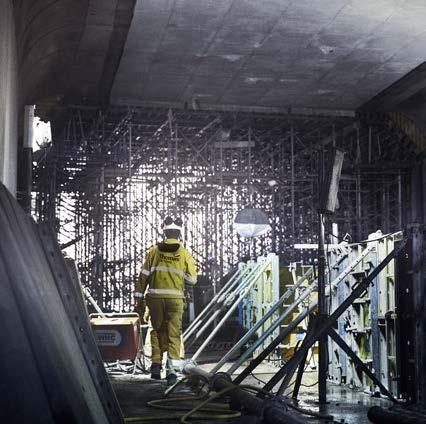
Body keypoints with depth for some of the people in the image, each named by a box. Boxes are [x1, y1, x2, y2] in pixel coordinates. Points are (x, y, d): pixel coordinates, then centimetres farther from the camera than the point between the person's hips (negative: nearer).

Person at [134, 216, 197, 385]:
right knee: (174, 334, 4)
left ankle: (156, 364, 12)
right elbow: (192, 279, 5)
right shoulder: (185, 254, 1)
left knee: (157, 331, 18)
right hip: (175, 298, -1)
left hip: (155, 298, 1)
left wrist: (139, 299, 8)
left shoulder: (154, 251, 3)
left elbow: (143, 276, 3)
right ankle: (172, 370, -5)